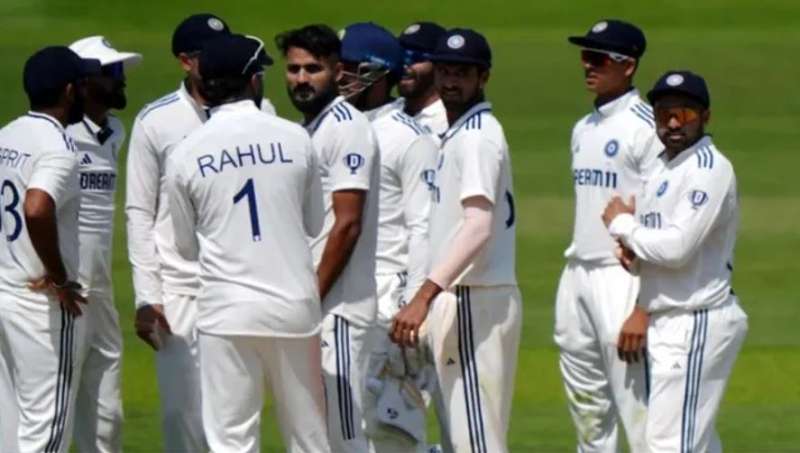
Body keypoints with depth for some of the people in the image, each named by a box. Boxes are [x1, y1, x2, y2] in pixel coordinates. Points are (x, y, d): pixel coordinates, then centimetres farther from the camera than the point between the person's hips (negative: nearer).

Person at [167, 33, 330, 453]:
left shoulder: (185, 154, -2)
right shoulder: (294, 138, -1)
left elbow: (187, 246, 9)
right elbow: (314, 223, 11)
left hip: (226, 308, -1)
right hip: (294, 303, 1)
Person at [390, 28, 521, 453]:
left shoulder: (477, 136, -13)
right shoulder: (457, 135, 18)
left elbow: (478, 227, -26)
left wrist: (425, 296, -32)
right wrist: (431, 301, 16)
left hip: (474, 304, -10)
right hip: (456, 301, 10)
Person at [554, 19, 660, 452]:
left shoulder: (646, 127, -10)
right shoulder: (583, 129, 16)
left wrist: (644, 308, -19)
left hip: (623, 273, -9)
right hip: (577, 273, 9)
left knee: (634, 400, -13)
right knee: (585, 401, 12)